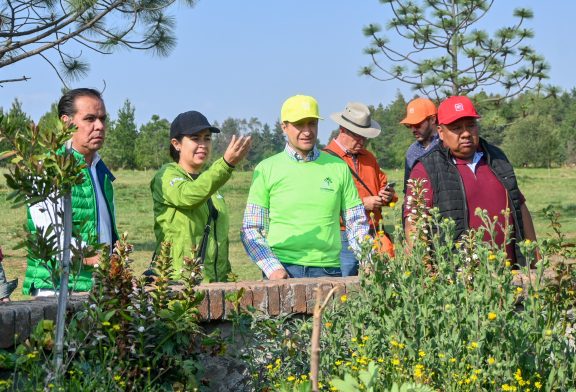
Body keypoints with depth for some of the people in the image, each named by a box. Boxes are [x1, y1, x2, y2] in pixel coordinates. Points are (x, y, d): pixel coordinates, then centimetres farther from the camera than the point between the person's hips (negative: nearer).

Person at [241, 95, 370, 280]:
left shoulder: (338, 167, 11)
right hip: (283, 270, -1)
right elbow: (251, 230, 5)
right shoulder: (266, 169, 6)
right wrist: (272, 268, -10)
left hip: (328, 270, 2)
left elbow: (356, 223, 14)